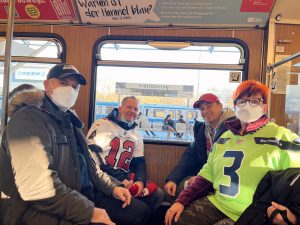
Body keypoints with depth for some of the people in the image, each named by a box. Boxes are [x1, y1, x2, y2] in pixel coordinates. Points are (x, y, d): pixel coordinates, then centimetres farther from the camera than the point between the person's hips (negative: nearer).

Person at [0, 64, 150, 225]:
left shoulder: (68, 121, 16)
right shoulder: (28, 119, -14)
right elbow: (36, 187, -26)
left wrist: (113, 187, 10)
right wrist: (88, 211, -22)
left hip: (82, 196, 9)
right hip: (44, 209, -9)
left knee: (139, 211, 8)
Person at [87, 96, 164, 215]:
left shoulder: (137, 135, 17)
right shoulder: (102, 125, -3)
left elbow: (139, 162, 14)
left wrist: (140, 181, -10)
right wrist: (119, 179, -20)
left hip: (126, 178, 7)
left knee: (157, 193, -9)